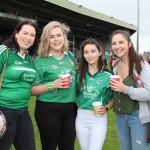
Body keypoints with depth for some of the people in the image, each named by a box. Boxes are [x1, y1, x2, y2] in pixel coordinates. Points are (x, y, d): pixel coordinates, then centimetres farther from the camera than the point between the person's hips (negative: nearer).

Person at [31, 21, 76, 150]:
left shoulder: (71, 56, 8)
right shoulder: (40, 61, -7)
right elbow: (32, 90, -10)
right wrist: (52, 85, -21)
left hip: (70, 109, 5)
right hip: (48, 110, -4)